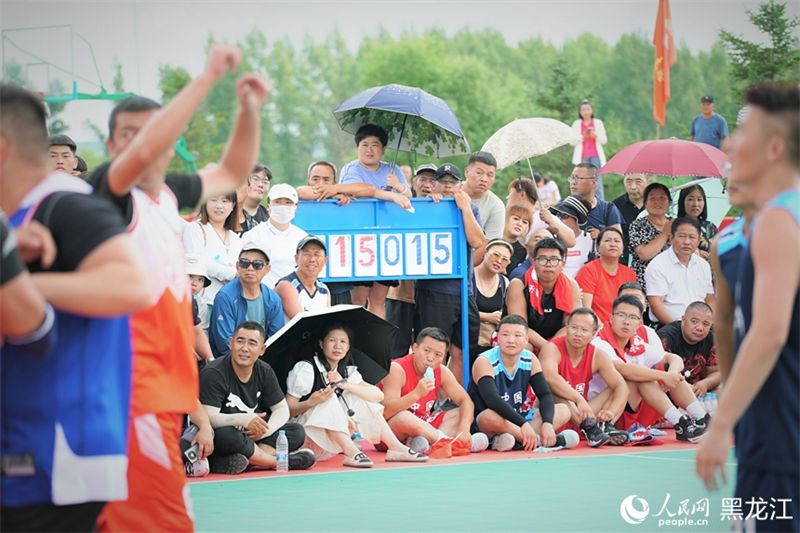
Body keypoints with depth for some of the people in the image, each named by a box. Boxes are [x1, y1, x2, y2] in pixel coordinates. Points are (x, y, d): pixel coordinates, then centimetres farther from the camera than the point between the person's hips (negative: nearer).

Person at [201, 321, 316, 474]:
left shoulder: (264, 371, 6)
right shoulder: (213, 374, -15)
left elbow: (282, 409, 8)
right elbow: (209, 417, -24)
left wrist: (266, 429, -14)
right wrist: (242, 420, -41)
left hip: (251, 436, 7)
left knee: (297, 432, -9)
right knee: (225, 435, -40)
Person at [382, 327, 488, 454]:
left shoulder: (442, 372, 0)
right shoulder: (397, 369, -20)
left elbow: (465, 401, 0)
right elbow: (386, 412, -29)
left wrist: (464, 429, -21)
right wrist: (416, 394, -43)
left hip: (421, 426, 7)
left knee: (463, 414, -5)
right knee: (402, 417, -39)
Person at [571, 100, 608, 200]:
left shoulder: (598, 123, 11)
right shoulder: (576, 124, 11)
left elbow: (604, 140, 8)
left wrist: (595, 136, -12)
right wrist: (583, 137, -12)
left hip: (595, 157, 0)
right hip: (582, 157, 0)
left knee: (597, 184, -8)